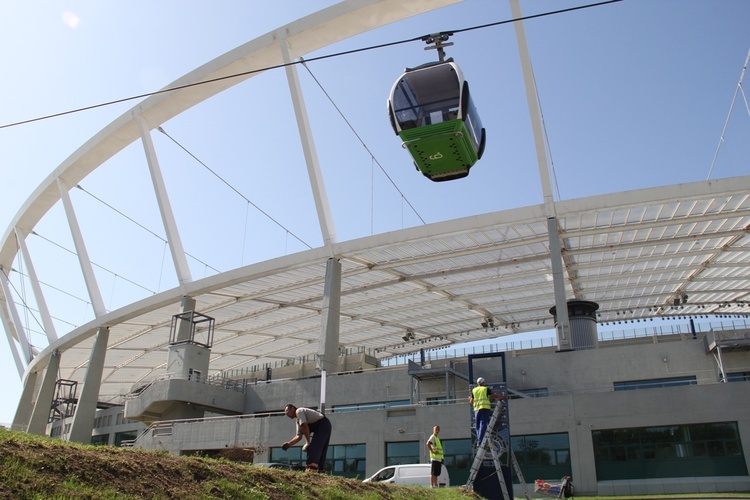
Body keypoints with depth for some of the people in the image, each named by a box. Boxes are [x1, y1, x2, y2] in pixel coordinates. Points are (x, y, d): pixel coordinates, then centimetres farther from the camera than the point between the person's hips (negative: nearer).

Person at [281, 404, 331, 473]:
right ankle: (320, 470, 11)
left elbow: (305, 426, -16)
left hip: (322, 424, -10)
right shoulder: (298, 421, 22)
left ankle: (312, 467, -26)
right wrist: (289, 444, 1)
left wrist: (308, 443, -14)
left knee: (314, 446, -17)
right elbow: (299, 436, 16)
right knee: (320, 449, 10)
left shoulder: (299, 411, -6)